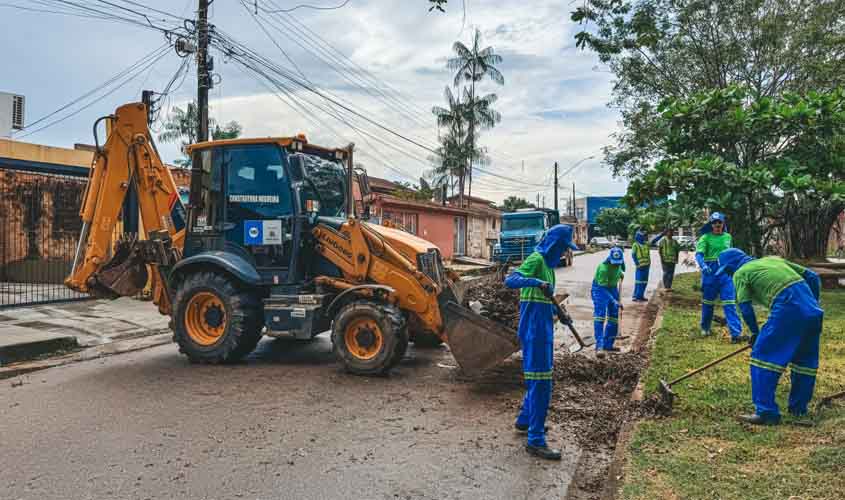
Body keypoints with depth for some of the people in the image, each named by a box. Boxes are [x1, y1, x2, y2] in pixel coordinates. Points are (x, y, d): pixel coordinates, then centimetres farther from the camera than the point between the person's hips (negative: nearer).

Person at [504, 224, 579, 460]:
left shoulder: (547, 261, 16)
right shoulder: (536, 259, -13)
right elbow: (510, 280, -28)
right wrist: (537, 282, -40)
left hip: (542, 323, 10)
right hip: (534, 324, -10)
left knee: (538, 376, 20)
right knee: (540, 380, -10)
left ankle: (525, 420, 35)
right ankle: (535, 440, -6)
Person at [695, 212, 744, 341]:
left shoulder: (728, 237, 9)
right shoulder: (705, 237, -4)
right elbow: (698, 254, -16)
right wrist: (703, 265, -34)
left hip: (726, 271, 2)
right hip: (710, 271, -2)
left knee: (730, 303, -6)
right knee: (708, 301, 12)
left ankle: (736, 334, -10)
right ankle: (705, 328, 31)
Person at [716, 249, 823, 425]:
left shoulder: (740, 273, 8)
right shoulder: (773, 259, 27)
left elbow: (745, 308, 0)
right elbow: (812, 277, 23)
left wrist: (755, 332, 13)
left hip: (788, 311, -8)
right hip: (813, 311, 8)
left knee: (762, 356, -1)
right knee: (805, 359, 21)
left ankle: (767, 413, -4)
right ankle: (799, 408, 33)